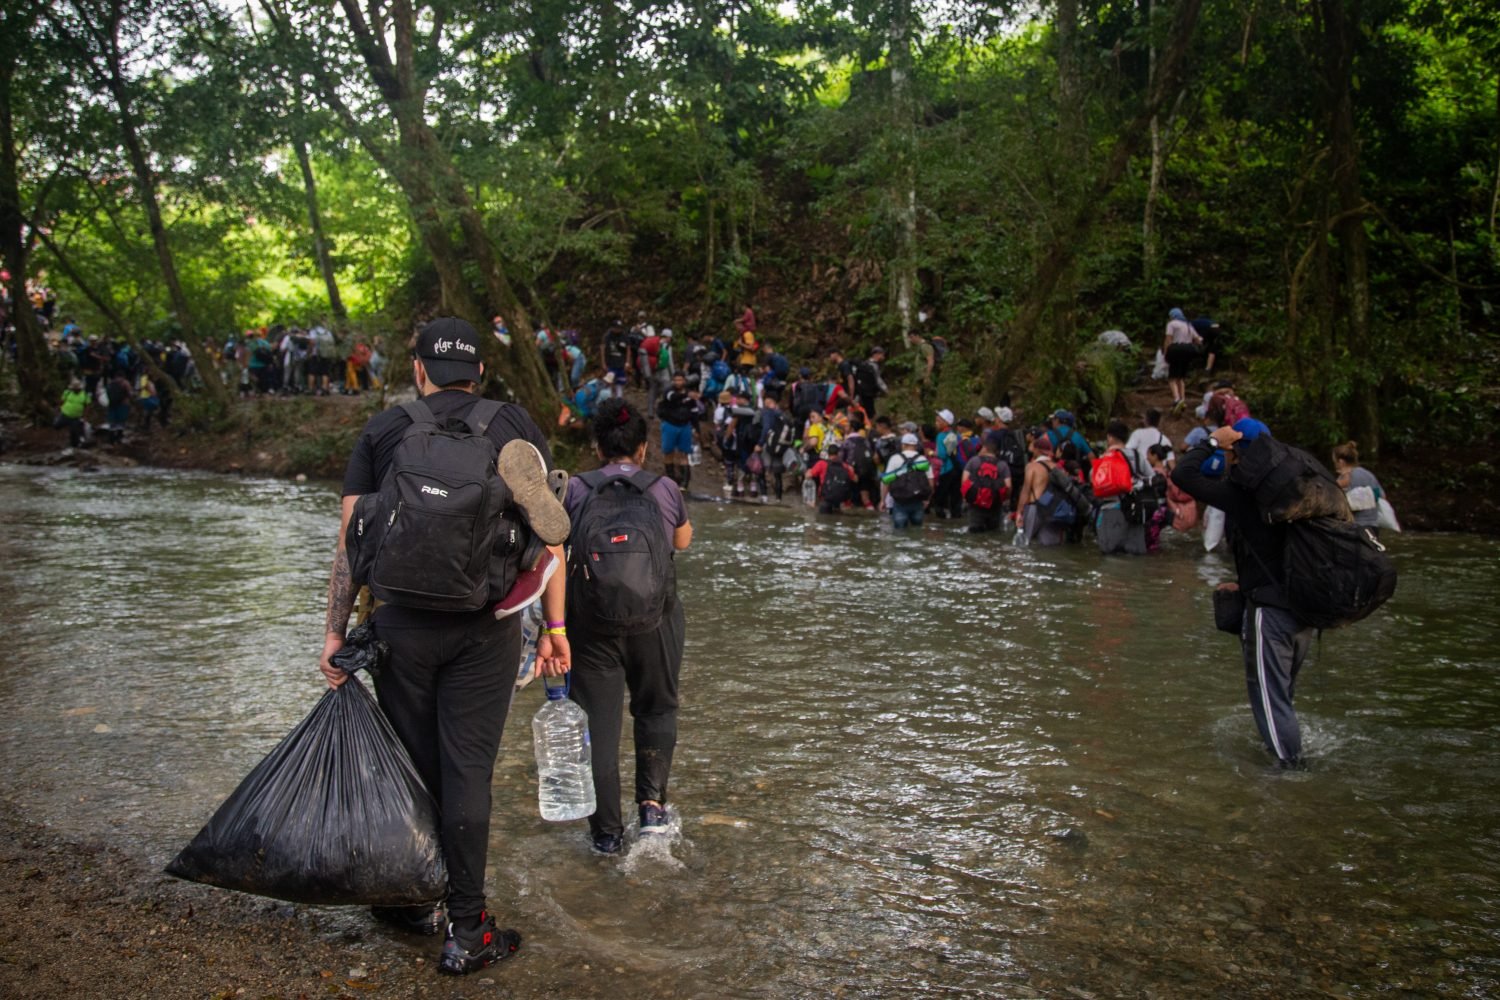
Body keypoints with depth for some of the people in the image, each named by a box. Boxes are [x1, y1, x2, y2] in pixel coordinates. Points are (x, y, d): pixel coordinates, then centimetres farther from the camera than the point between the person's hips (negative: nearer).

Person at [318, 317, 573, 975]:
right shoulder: (513, 424, 5)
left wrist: (334, 631, 8)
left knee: (412, 766, 13)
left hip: (401, 624, 1)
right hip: (485, 628, -1)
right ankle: (467, 931, 10)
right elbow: (549, 530, 1)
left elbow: (350, 541, 4)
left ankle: (414, 902, 29)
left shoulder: (382, 430, 6)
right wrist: (555, 628, 5)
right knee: (467, 771, 4)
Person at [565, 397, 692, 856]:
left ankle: (607, 832, 11)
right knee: (657, 708, 21)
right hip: (654, 618, 1)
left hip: (590, 620, 0)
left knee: (598, 721, 7)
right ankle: (652, 800, 8)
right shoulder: (665, 489, 0)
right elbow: (683, 541, 18)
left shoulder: (575, 490, -2)